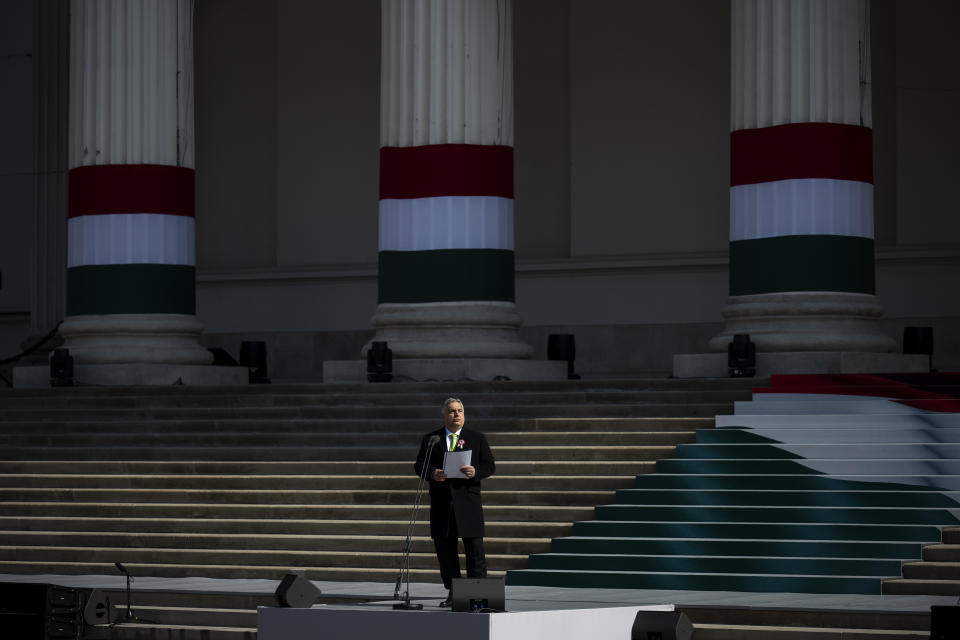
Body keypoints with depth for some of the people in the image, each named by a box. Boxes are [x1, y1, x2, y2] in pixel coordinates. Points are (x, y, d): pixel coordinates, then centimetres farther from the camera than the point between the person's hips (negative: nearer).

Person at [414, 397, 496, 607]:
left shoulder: (477, 438, 10)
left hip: (468, 501, -2)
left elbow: (490, 465, 6)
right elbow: (419, 465, 5)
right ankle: (453, 592, 12)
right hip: (442, 502, 2)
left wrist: (476, 472, -15)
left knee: (474, 549, -4)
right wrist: (432, 473, -15)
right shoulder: (430, 439, 11)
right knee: (445, 548, 4)